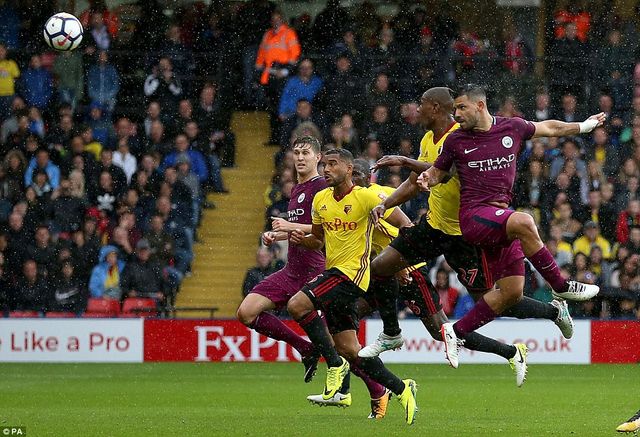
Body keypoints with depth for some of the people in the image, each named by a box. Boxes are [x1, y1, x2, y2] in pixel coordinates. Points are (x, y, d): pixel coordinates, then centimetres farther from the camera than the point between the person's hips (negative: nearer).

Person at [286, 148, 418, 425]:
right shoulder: (320, 200, 10)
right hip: (333, 271, 8)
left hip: (353, 271, -8)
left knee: (297, 305, -24)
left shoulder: (364, 197, -10)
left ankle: (334, 365, -13)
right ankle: (401, 389, 16)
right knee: (348, 348, 6)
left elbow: (405, 225, -7)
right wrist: (301, 239, 1)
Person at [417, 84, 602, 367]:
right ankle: (561, 287, -23)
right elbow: (438, 171, 16)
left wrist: (585, 125, 30)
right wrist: (427, 179, -7)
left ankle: (456, 332, 11)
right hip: (474, 214, -5)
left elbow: (548, 128, 23)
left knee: (511, 293, -1)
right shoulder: (455, 141, 3)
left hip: (501, 214, 5)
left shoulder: (512, 128, 7)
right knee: (523, 222, -34)